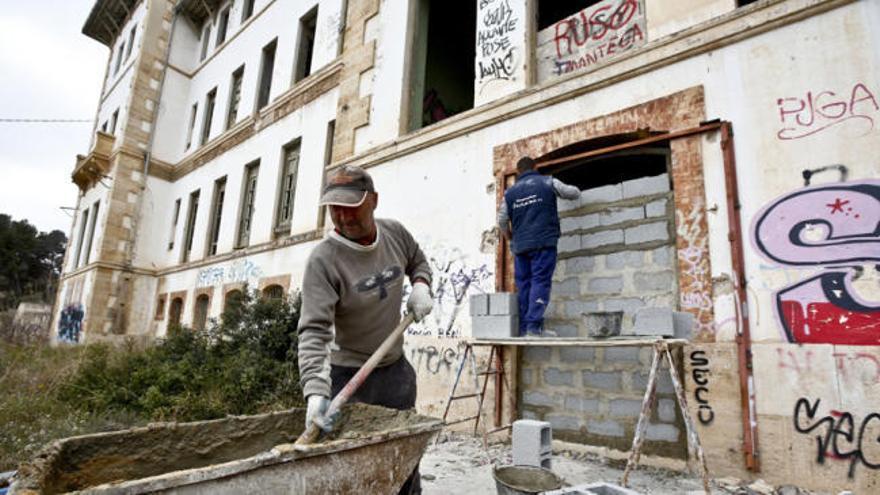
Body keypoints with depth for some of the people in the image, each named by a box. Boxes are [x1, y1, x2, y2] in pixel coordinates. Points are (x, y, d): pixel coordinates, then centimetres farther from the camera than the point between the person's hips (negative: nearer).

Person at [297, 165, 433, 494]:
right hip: (350, 375, -5)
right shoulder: (323, 260, -23)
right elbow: (313, 331, -28)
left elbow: (418, 262, 15)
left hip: (397, 368, 5)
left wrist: (420, 286, -5)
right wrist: (315, 392, -38)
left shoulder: (395, 233, -6)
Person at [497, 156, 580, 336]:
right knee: (540, 282, -6)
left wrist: (510, 237, 32)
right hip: (543, 242, -3)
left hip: (520, 245, 3)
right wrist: (574, 190, 39)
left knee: (523, 285, 6)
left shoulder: (510, 192, 14)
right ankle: (534, 326, -14)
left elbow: (502, 220, 14)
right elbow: (574, 193, 15)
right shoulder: (548, 182, 7)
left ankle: (524, 328, 7)